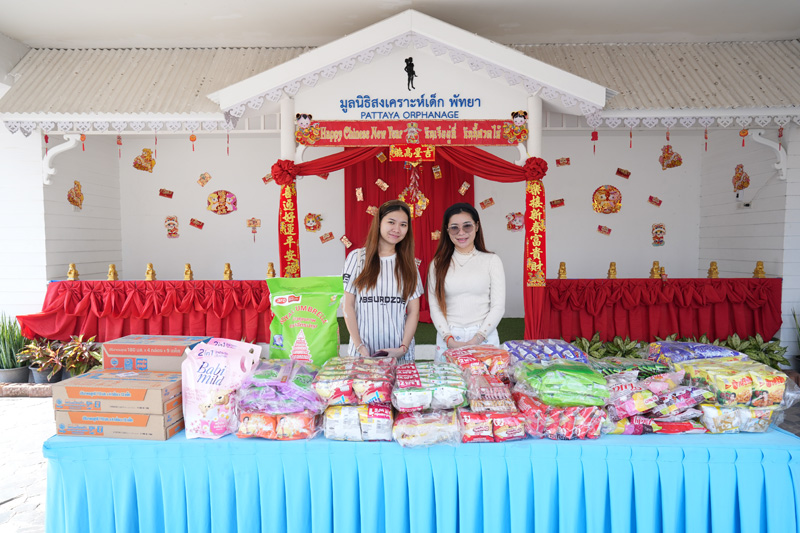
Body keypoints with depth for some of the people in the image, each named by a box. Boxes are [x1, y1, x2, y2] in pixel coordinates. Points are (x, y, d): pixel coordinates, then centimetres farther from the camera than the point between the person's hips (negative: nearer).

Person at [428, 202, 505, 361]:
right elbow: (434, 307, 2)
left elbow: (498, 306, -1)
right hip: (448, 338, 1)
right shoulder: (438, 264, 6)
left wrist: (477, 339, -11)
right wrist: (449, 340, -11)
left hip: (484, 337, -1)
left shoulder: (491, 261, 3)